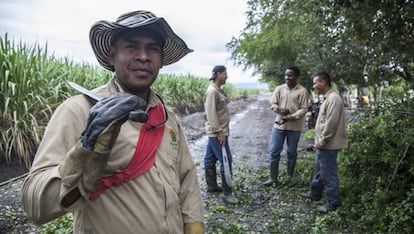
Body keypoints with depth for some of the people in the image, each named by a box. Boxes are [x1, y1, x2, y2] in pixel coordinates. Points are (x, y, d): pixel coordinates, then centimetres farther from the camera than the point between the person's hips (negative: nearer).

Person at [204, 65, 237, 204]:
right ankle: (227, 193, 0)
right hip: (217, 132, -10)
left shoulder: (217, 90, 14)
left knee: (210, 159, 16)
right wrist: (219, 133, -23)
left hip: (216, 132, 10)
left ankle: (212, 186, 27)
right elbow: (211, 114, -22)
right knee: (226, 160, -7)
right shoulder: (212, 91, -17)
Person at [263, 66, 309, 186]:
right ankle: (273, 177, 13)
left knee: (292, 152, 11)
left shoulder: (302, 91, -5)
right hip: (278, 125, 3)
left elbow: (303, 109, -9)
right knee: (274, 151, 2)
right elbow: (272, 103, 3)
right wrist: (281, 110, -16)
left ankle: (290, 176, 28)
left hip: (294, 127, -2)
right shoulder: (279, 88, 5)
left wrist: (290, 117, -21)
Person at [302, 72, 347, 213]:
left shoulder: (333, 98, -19)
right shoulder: (328, 98, 14)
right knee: (319, 170, 21)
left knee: (328, 173, 0)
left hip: (328, 145, -10)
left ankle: (333, 202, 11)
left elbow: (331, 123, -24)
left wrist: (322, 141, -18)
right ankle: (315, 194, 35)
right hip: (323, 144, 10)